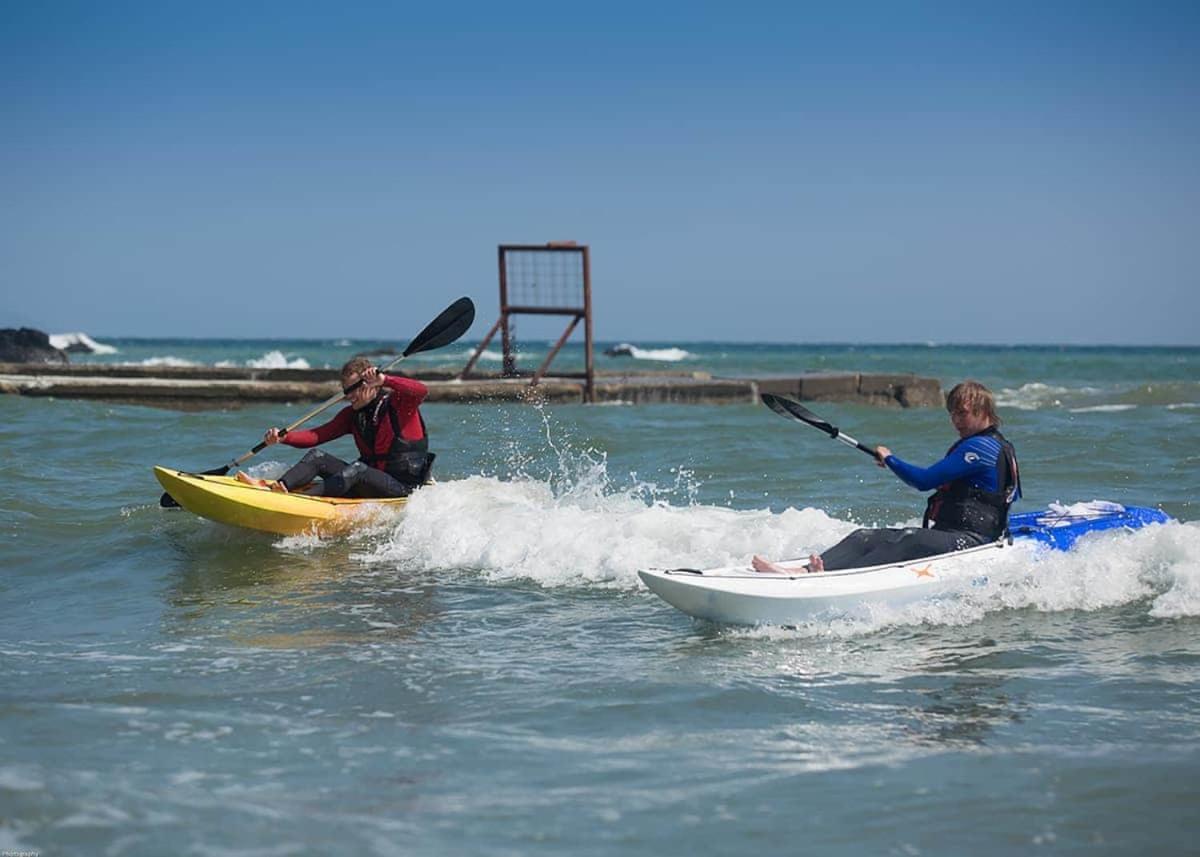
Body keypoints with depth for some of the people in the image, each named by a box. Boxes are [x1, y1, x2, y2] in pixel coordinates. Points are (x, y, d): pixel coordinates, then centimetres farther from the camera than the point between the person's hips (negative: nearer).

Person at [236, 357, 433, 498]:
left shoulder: (398, 403, -5)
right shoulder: (352, 415, 13)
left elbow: (422, 391, -25)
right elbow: (317, 435, 4)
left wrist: (385, 380, -35)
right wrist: (283, 437, -11)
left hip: (404, 487, -7)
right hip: (367, 485, 7)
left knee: (357, 469, -34)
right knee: (317, 457, -7)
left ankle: (304, 497, -50)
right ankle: (280, 486, -31)